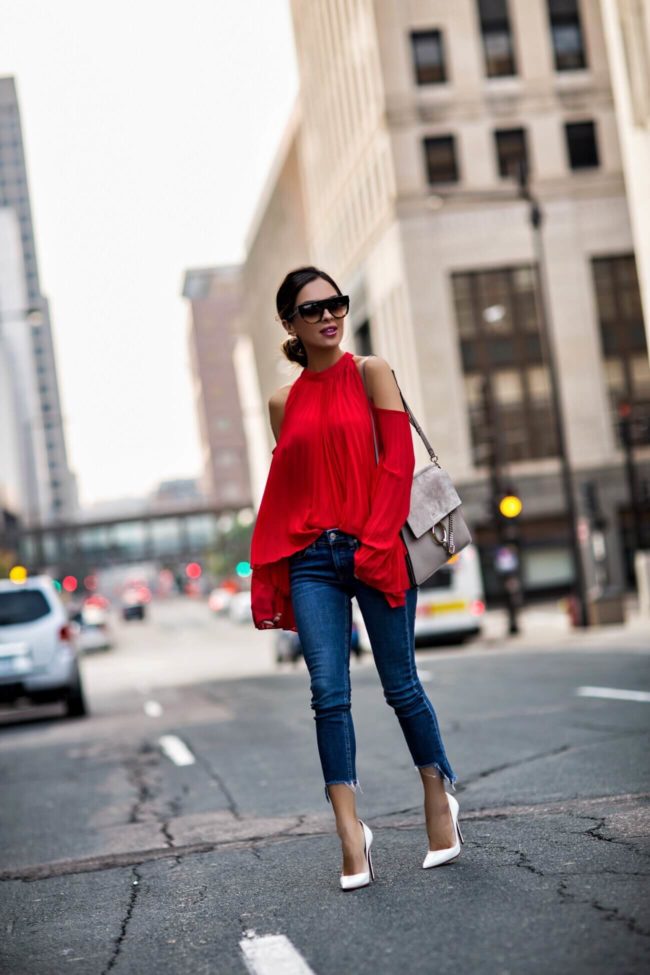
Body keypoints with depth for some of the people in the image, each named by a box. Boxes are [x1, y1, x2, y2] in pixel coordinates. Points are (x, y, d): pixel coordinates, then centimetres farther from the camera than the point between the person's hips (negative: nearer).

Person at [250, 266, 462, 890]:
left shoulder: (370, 373, 3)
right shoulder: (284, 402, 12)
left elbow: (399, 460, -5)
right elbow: (281, 491, 15)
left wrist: (377, 542, -14)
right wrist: (265, 576, 10)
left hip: (374, 551, -3)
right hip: (312, 559, 3)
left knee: (401, 686, 4)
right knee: (329, 694, -6)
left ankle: (439, 799, 25)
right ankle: (350, 833, -2)